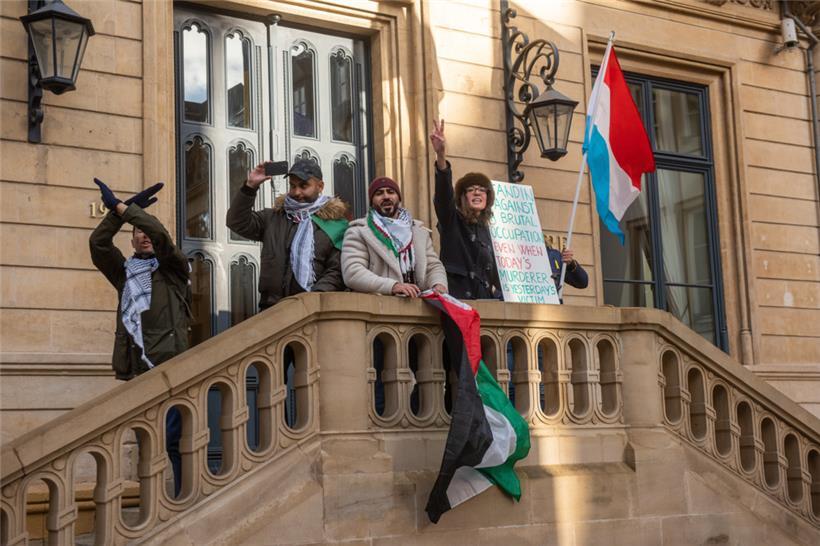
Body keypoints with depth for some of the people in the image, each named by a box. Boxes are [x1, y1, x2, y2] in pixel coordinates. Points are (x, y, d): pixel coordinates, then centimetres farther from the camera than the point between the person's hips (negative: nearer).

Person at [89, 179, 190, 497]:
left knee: (172, 440, -10)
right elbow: (98, 243, 7)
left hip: (170, 367, -4)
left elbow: (160, 234, -6)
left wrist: (120, 206, -1)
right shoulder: (124, 272, 21)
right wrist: (122, 211, 0)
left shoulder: (173, 268, 11)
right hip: (137, 370, 4)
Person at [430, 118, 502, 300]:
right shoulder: (451, 220, 3)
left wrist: (497, 296, 15)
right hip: (457, 297, -6)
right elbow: (443, 193, -17)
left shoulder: (484, 228, 20)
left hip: (483, 299, 6)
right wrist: (441, 157, -33)